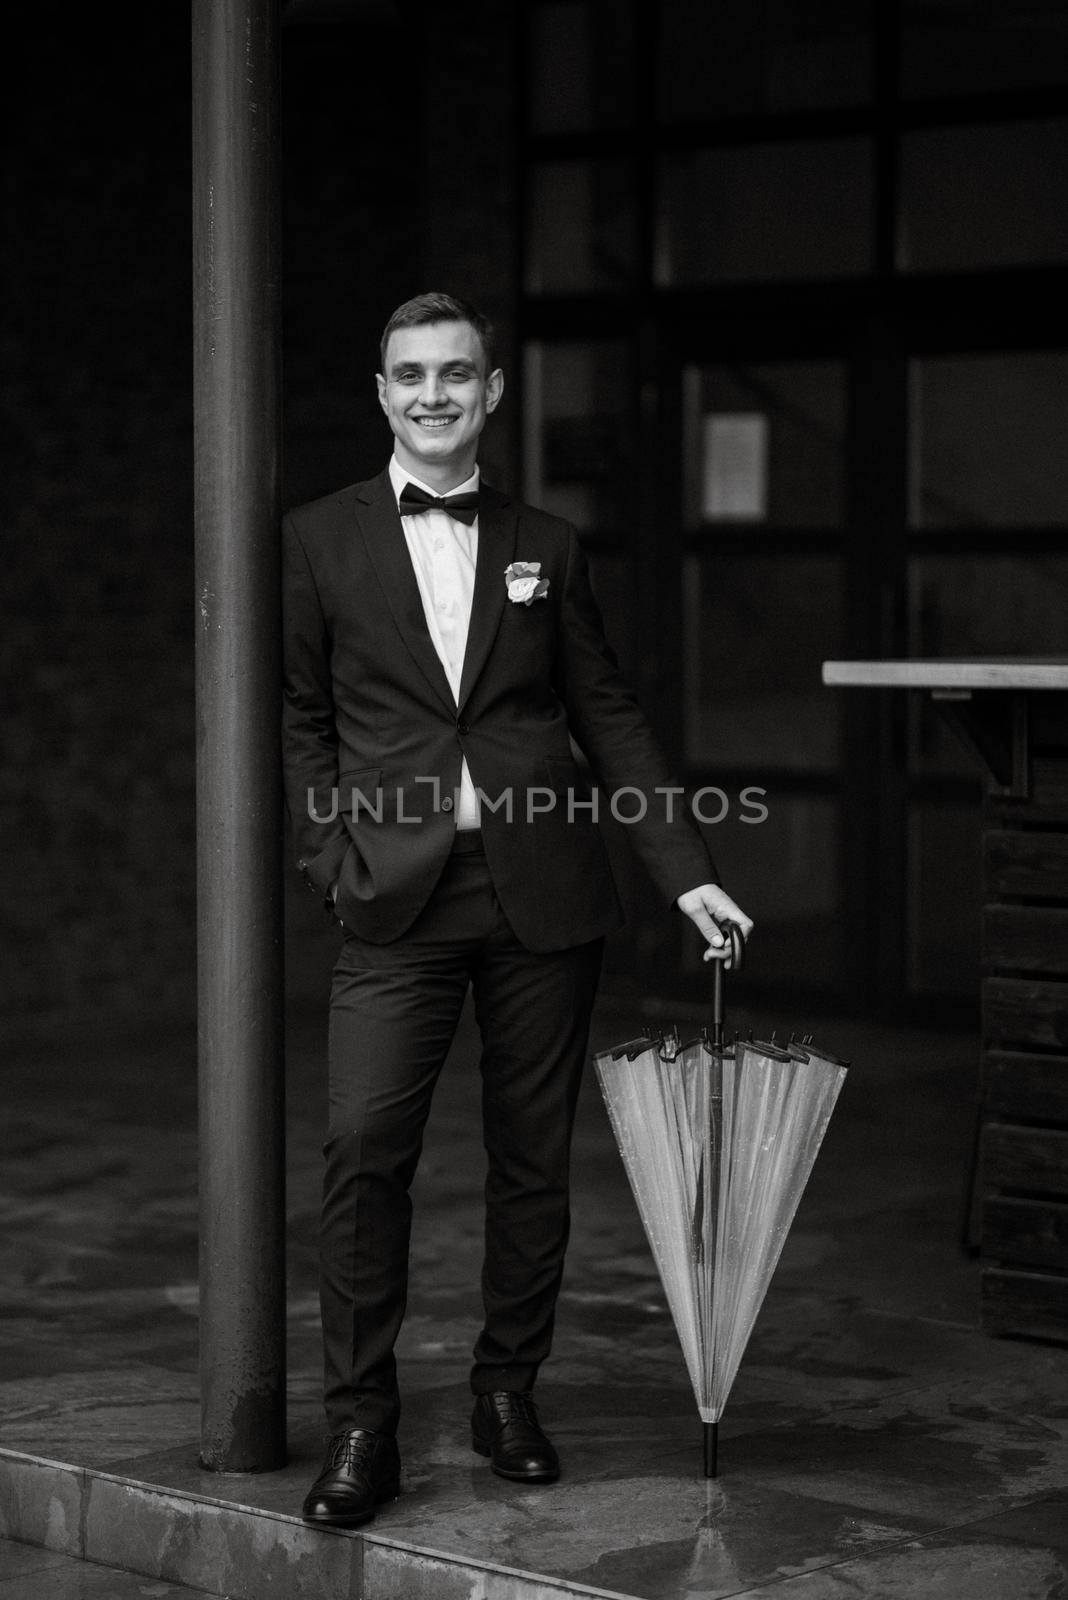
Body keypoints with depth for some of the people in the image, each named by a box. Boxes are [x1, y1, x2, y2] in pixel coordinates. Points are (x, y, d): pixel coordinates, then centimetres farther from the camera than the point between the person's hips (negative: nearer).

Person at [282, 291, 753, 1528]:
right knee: (364, 1148, -11)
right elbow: (298, 718, 8)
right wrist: (336, 858, -4)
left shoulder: (545, 548, 11)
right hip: (398, 899, -2)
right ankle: (360, 1428, -2)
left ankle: (508, 1392, 22)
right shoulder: (320, 542, 7)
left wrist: (686, 871, 5)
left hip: (541, 892, 2)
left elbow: (609, 719, 11)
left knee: (534, 1158, 6)